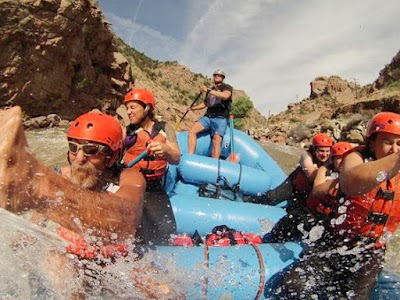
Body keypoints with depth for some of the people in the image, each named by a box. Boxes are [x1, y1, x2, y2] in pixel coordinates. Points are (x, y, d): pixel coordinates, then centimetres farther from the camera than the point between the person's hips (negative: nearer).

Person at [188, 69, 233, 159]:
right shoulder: (210, 90, 25)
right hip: (208, 117, 5)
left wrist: (208, 90, -19)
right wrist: (192, 108, 23)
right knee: (192, 130, -20)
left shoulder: (227, 87, 7)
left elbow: (225, 96, -18)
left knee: (216, 139, -29)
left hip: (220, 118, -5)